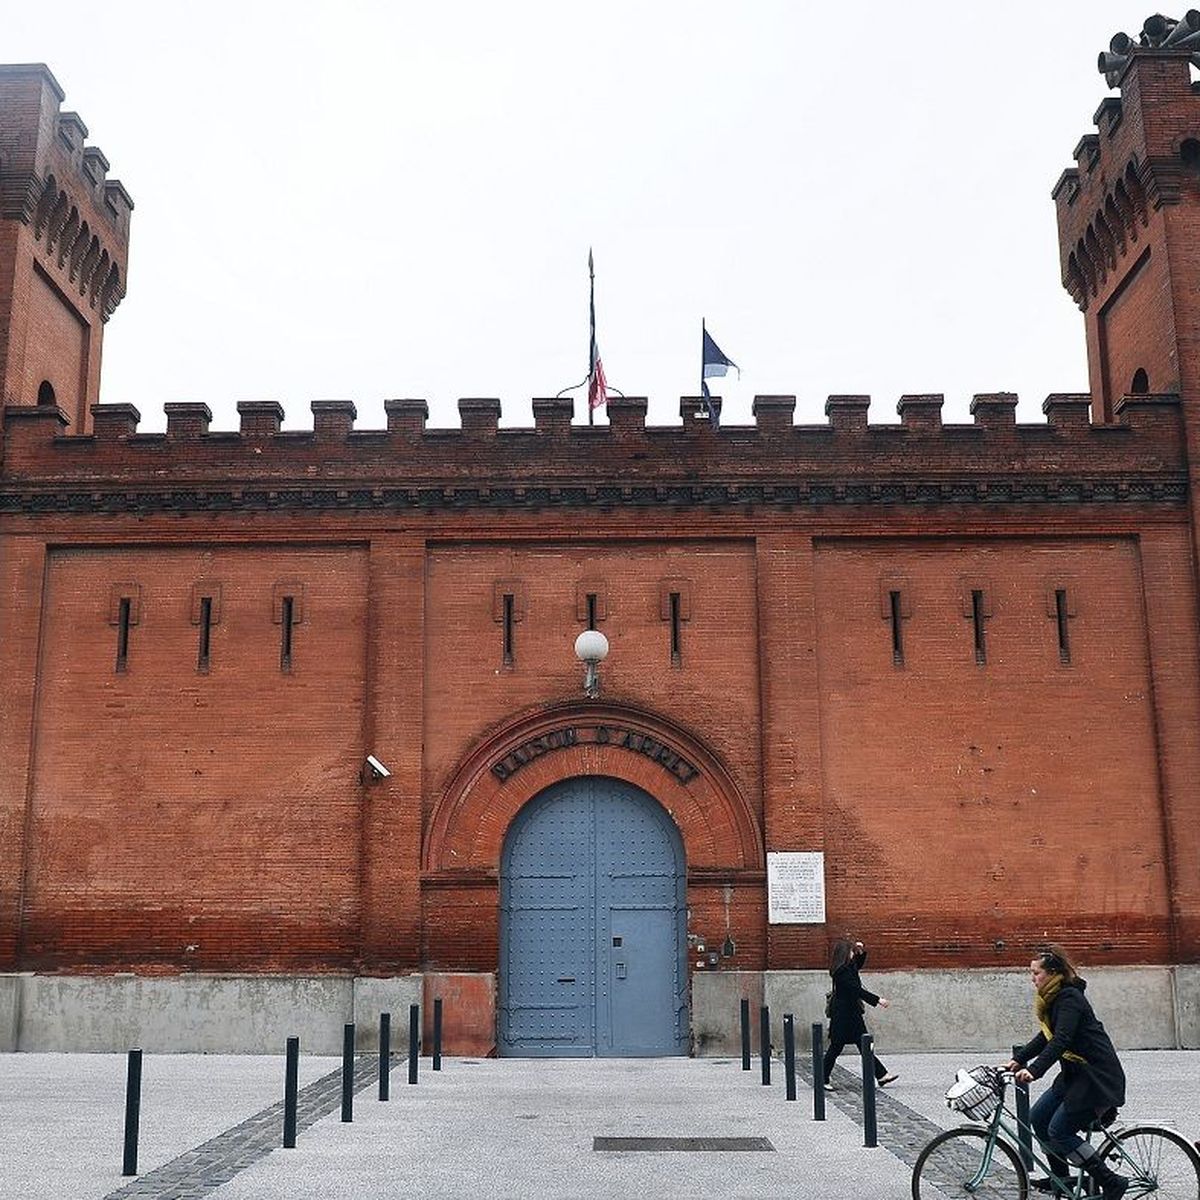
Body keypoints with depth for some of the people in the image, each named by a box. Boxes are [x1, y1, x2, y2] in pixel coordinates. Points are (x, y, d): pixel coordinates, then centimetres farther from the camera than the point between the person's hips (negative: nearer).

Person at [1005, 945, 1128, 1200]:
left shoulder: (1069, 998, -19)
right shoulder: (1053, 1000, 10)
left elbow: (1061, 1040, -31)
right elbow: (1045, 1038, 16)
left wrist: (1034, 1070, -41)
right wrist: (1018, 1060, 6)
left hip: (1098, 1078, -10)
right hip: (1075, 1075, 10)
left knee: (1059, 1131, -12)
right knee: (1037, 1118, 8)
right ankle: (1061, 1178, 21)